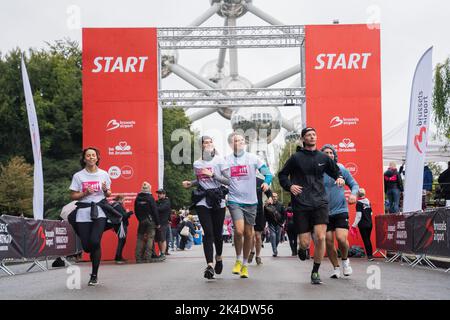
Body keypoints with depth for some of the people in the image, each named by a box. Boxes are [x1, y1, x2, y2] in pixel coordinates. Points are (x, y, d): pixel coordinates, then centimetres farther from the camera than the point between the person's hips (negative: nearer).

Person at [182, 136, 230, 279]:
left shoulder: (220, 161, 1)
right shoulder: (197, 164, 11)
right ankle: (209, 265, -17)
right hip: (203, 201, 1)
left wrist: (212, 174, -14)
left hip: (218, 201, -1)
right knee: (208, 232, -12)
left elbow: (228, 181, -4)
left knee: (217, 233, 3)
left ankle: (218, 257, 32)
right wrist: (190, 183, 8)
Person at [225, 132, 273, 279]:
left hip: (251, 201, 2)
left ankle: (245, 265, 23)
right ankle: (238, 260, 3)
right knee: (239, 230, -20)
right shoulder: (225, 160, 3)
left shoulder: (253, 158, 3)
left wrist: (266, 182, -16)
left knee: (248, 234, 7)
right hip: (234, 200, -2)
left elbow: (268, 173, 4)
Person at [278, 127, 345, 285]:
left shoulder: (323, 157, 9)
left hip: (320, 202, 2)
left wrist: (339, 177, 2)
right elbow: (282, 175, 9)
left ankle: (315, 272, 4)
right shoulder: (296, 158, 2)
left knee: (320, 238, -14)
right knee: (305, 243, -3)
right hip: (301, 205, -1)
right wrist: (289, 186, -8)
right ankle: (302, 248, 37)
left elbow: (335, 170, 24)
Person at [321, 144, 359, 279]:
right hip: (325, 212, 1)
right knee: (328, 242, 2)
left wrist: (353, 194, -11)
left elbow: (354, 184, 9)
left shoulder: (342, 169, 1)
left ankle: (345, 260, 13)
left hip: (341, 210, -1)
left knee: (341, 238, -17)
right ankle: (336, 268, 22)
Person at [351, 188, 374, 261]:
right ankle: (371, 254, 15)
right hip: (369, 224, 6)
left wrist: (354, 225, -11)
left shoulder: (359, 203, -12)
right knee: (368, 239, 14)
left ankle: (369, 255, -2)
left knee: (365, 240, -1)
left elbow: (358, 216, -15)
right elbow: (371, 213, 14)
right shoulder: (368, 201, 7)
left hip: (362, 225, -6)